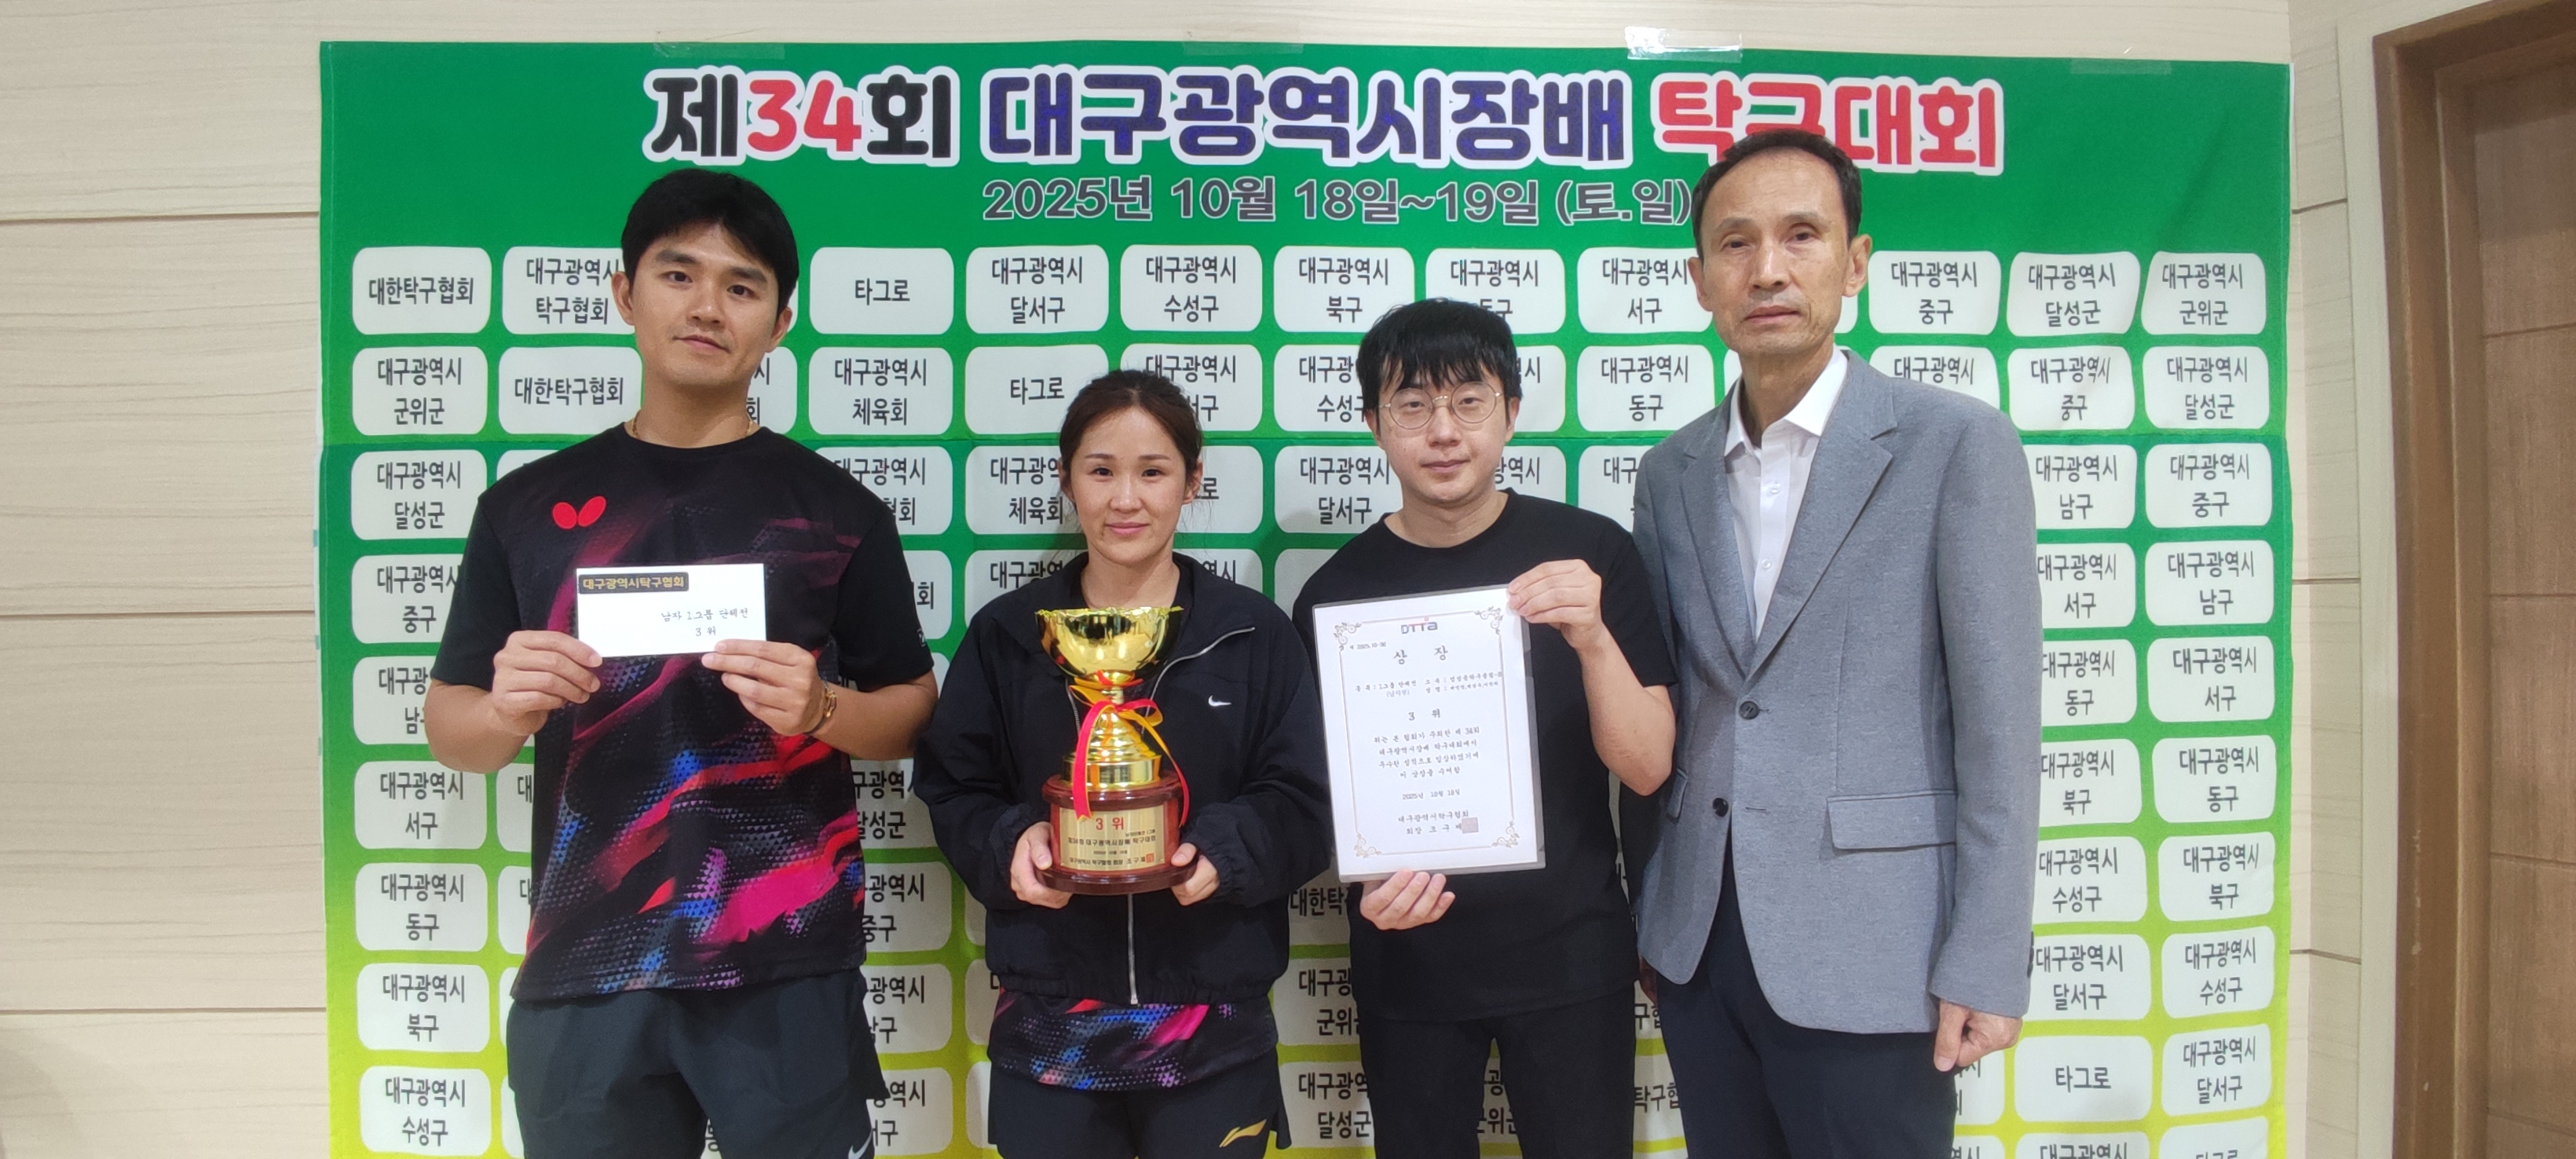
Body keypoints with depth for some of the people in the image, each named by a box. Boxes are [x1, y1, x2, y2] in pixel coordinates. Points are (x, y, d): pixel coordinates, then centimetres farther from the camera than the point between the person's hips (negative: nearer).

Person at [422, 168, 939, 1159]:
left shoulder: (834, 508, 2)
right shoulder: (528, 505, 7)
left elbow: (913, 711, 6)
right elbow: (451, 728, 11)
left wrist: (818, 709, -15)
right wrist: (506, 711, -11)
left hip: (786, 974, -1)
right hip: (584, 972, 2)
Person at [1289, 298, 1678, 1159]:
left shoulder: (1589, 552, -7)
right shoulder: (1335, 592, -5)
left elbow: (1648, 767, -9)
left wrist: (1592, 638, -25)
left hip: (1570, 952, -1)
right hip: (1410, 955, 1)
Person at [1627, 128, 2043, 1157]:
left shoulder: (1955, 444, -5)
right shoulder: (1669, 472, 8)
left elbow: (1998, 720, -8)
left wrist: (1986, 966, -11)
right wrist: (1647, 911, 12)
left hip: (1865, 955, -4)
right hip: (1696, 942, 5)